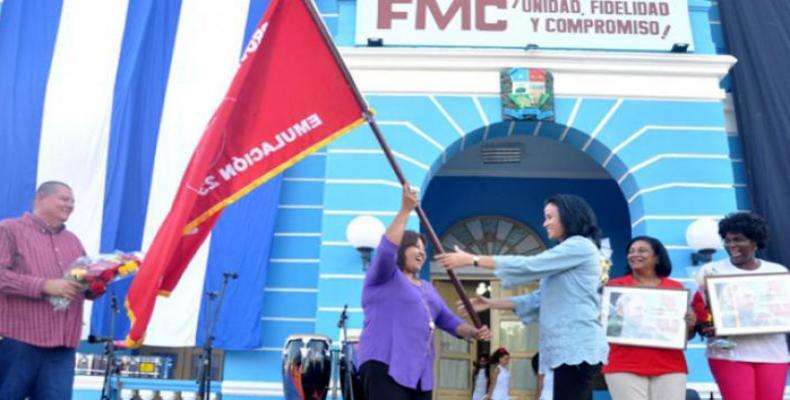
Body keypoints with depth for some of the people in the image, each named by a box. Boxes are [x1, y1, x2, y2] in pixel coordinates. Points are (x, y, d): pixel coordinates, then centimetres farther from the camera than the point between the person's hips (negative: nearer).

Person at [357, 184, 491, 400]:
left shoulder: (427, 288, 25)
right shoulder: (383, 277, 3)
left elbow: (447, 319, 19)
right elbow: (386, 249, -18)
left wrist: (474, 332, 0)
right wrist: (405, 210, -22)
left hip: (420, 370, 9)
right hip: (385, 365, -8)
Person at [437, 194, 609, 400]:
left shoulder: (580, 246, -5)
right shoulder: (569, 250, 26)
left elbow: (529, 265, -13)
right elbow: (542, 297, 21)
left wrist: (473, 259, -11)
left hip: (577, 348, -10)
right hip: (571, 348, 10)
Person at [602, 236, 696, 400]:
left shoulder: (676, 287, 10)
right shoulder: (616, 286, 4)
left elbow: (686, 335, 15)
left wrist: (690, 324, -6)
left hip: (670, 367, 2)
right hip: (625, 367, -2)